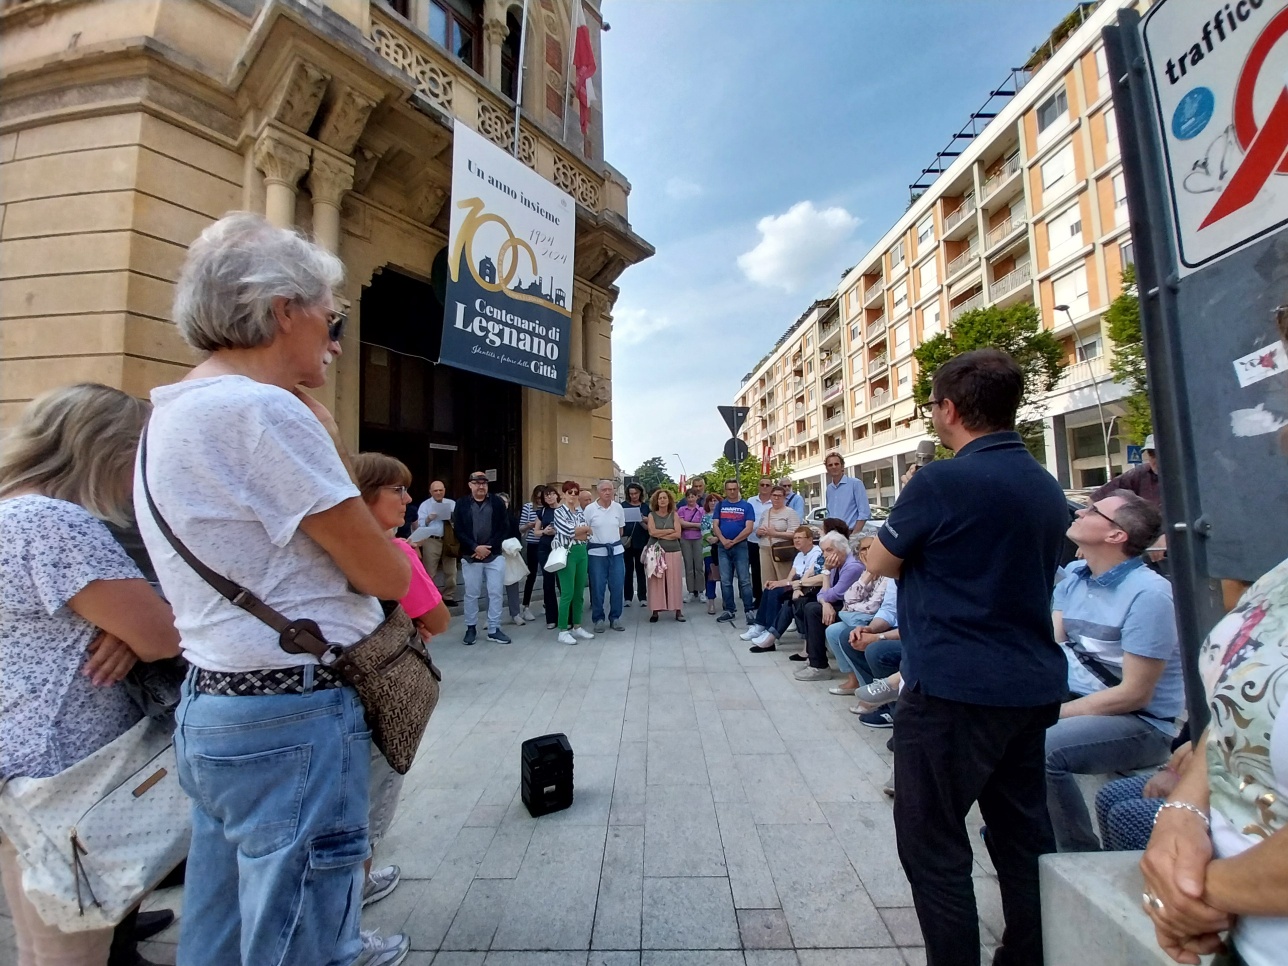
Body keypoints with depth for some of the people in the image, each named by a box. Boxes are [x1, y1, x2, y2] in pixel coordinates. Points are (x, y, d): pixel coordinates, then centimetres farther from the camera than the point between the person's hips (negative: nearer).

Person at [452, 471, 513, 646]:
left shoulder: (497, 502, 2)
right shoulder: (462, 504, 3)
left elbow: (505, 528, -1)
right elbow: (458, 531, -2)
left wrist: (488, 547, -11)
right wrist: (475, 547, -14)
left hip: (494, 555, 0)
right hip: (470, 556, 0)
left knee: (496, 593, 3)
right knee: (471, 594, 8)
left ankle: (494, 630, 14)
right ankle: (471, 628, 23)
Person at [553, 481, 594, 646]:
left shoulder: (580, 512, 13)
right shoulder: (559, 512, -3)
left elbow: (588, 535, 4)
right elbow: (569, 531, -17)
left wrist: (574, 533, -12)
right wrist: (585, 529, -2)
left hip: (582, 553, 6)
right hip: (567, 554, -6)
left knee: (579, 593, 10)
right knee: (567, 593, -6)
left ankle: (577, 627, 21)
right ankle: (563, 631, 2)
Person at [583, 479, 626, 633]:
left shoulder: (618, 507, 2)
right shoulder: (590, 509, -6)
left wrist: (613, 541, 10)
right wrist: (596, 541, -2)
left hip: (616, 551, 3)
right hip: (597, 552, -2)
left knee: (617, 586, 5)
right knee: (597, 587, 3)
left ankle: (615, 618, 18)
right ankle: (598, 619, 16)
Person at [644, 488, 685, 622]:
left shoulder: (674, 515, 5)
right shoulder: (652, 515, 4)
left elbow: (677, 534, -5)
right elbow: (652, 532, -10)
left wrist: (661, 535, -9)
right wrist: (669, 531, -7)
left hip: (673, 552, 0)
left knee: (674, 580, 2)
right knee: (656, 581, 1)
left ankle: (678, 610, 10)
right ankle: (655, 611, 8)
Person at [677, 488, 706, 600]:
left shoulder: (701, 510, 5)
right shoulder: (682, 509, 5)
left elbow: (703, 526, -3)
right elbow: (681, 523, -6)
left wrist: (687, 525, -9)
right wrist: (696, 524, -6)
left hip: (698, 540, 0)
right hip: (685, 540, 0)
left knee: (699, 566, -1)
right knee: (688, 566, 3)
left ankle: (700, 591, 8)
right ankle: (691, 591, 10)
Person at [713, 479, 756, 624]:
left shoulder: (746, 506, 2)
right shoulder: (720, 505, 11)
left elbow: (749, 528, -6)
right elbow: (715, 525, 4)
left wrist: (733, 541, -10)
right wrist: (723, 540, -12)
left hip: (740, 546, -3)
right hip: (723, 547, 3)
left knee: (744, 580, -3)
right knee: (725, 581, 6)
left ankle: (749, 610, 2)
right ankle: (729, 610, 16)